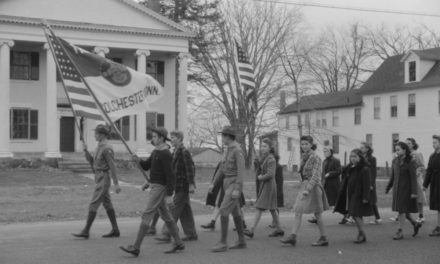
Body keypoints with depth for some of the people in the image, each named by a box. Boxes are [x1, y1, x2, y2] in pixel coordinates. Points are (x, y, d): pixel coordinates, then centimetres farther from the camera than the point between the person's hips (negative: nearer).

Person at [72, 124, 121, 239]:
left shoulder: (107, 148, -17)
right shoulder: (99, 147, 12)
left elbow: (112, 167, -19)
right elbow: (92, 162, 14)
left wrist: (116, 184, -20)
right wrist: (85, 151, -1)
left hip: (103, 179, -10)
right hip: (99, 178, 10)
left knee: (93, 205, -7)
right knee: (107, 204, 12)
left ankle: (86, 231, -3)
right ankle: (115, 230, 18)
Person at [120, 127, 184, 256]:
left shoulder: (166, 154, -17)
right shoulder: (155, 152, 12)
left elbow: (170, 176, -20)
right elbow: (146, 166, 17)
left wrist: (169, 195, -23)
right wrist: (138, 160, -5)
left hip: (160, 188, -10)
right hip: (155, 186, 10)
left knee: (146, 216, -9)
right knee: (166, 216, 15)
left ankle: (136, 247, -7)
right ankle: (178, 243, 23)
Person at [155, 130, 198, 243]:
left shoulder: (184, 152, -14)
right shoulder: (176, 152, 14)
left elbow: (190, 168, -18)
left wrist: (191, 184, -20)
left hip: (182, 186, -9)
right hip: (179, 186, 9)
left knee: (174, 210, -7)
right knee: (185, 210, 13)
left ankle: (167, 235, -5)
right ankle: (191, 234, 20)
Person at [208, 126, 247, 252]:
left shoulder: (238, 150, -16)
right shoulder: (229, 150, 15)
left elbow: (241, 171, -22)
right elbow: (222, 168, 19)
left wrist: (237, 189, -27)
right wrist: (213, 183, 15)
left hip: (234, 185, -10)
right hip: (228, 184, 10)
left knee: (223, 211, -15)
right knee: (235, 212, 12)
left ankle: (223, 243, -12)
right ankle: (241, 241, 20)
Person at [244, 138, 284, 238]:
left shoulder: (271, 159, -14)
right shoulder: (262, 157, 12)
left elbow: (270, 174, -22)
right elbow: (258, 170, 17)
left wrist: (260, 177, -10)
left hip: (268, 185, -9)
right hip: (262, 185, 9)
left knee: (259, 208, -11)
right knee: (272, 209, 14)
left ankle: (252, 230, -12)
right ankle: (279, 230, 22)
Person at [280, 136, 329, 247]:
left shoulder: (315, 158, -12)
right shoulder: (304, 157, 12)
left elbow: (315, 176, -18)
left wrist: (307, 189, -24)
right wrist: (304, 188, 13)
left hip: (313, 187, -8)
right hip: (304, 185, 8)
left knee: (317, 214, 0)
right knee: (298, 212, 2)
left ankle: (324, 239, 10)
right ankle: (293, 237, 2)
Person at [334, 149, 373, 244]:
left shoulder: (364, 169, -13)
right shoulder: (350, 168, 11)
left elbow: (366, 184, -16)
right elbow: (346, 182, 15)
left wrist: (366, 197, -20)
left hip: (359, 196, -8)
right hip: (351, 195, 8)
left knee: (356, 215, -10)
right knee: (356, 215, 11)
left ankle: (362, 235, 2)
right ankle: (361, 234, 20)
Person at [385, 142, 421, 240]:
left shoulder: (411, 162, -12)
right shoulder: (395, 161, 6)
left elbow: (413, 178, -13)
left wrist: (414, 192, -17)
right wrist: (388, 188, 15)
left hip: (406, 189, -6)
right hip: (397, 188, 6)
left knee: (402, 210, -5)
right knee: (401, 209, 12)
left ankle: (400, 232, 1)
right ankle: (415, 224, 32)